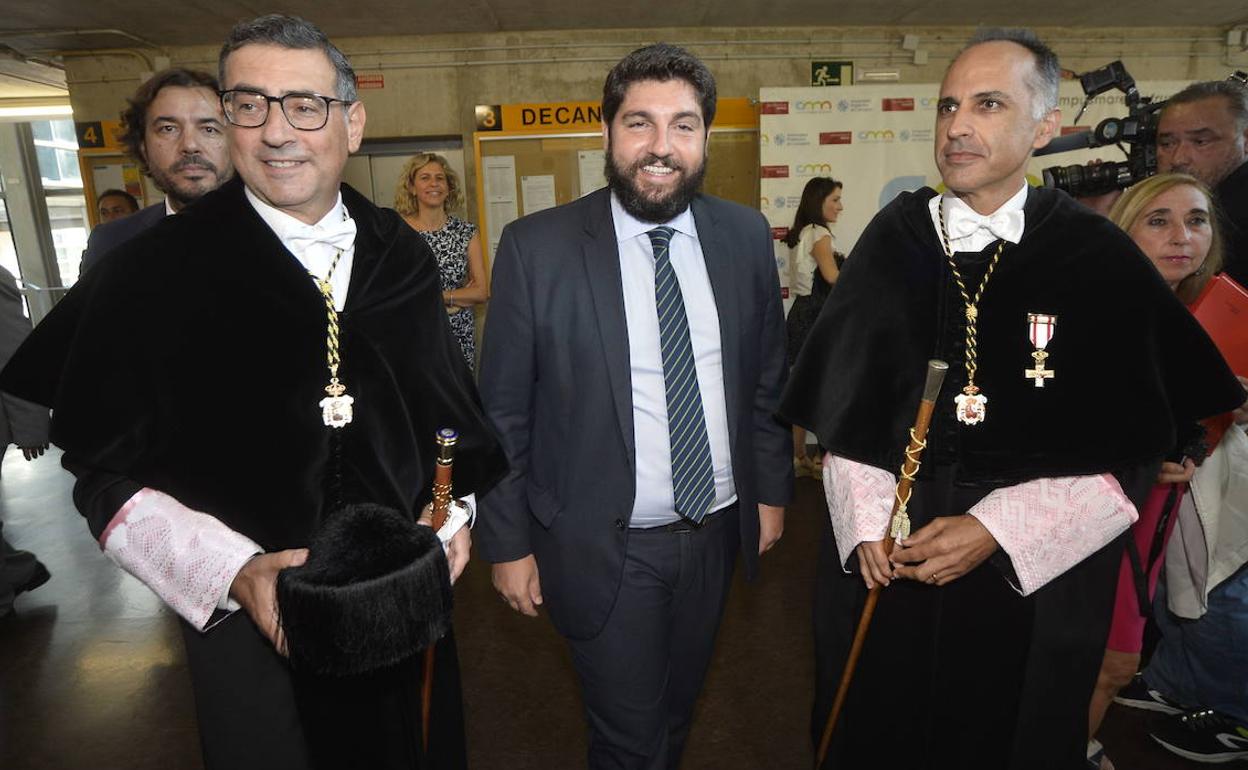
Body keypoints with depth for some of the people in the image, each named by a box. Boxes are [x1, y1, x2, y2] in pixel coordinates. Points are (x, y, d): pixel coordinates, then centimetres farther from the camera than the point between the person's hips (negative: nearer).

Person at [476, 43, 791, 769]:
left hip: (716, 533, 4)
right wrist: (508, 542, -5)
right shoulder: (536, 247, -13)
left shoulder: (746, 236, -2)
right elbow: (504, 412, -8)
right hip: (603, 548, -3)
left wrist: (772, 490, 9)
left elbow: (768, 378, 7)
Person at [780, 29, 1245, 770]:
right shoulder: (896, 238, -2)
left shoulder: (1099, 259, -8)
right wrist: (864, 520, -9)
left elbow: (1131, 450, -7)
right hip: (882, 562, 2)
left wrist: (996, 530, -17)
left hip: (1032, 584, -1)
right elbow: (846, 401, 1)